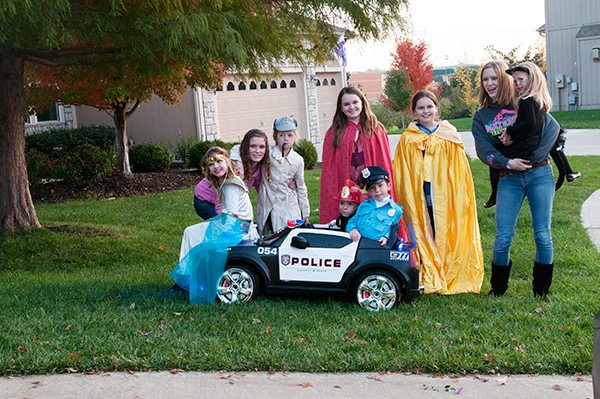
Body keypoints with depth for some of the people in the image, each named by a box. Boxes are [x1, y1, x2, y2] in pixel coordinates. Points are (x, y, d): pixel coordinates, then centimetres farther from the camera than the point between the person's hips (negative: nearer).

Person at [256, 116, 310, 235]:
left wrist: (305, 213, 13)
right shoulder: (267, 153, -6)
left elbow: (301, 188, 11)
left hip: (288, 209, 1)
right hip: (266, 206, -1)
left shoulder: (298, 160, 2)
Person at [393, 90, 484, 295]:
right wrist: (408, 200, -1)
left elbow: (460, 170, 6)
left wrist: (461, 199, -2)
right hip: (420, 199, 0)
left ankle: (455, 278, 14)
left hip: (447, 197, 0)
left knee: (449, 237, 2)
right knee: (425, 237, 0)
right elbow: (402, 177, 6)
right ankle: (430, 282, 9)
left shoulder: (450, 136, 7)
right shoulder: (407, 140, 6)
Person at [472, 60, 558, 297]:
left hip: (539, 174, -1)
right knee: (503, 238, -3)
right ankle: (498, 288, 18)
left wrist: (534, 157, -18)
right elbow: (483, 150, -3)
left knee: (542, 235, 1)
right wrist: (507, 163, -18)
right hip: (509, 179, 2)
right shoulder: (481, 116, 9)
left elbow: (552, 127, -9)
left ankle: (542, 289, 17)